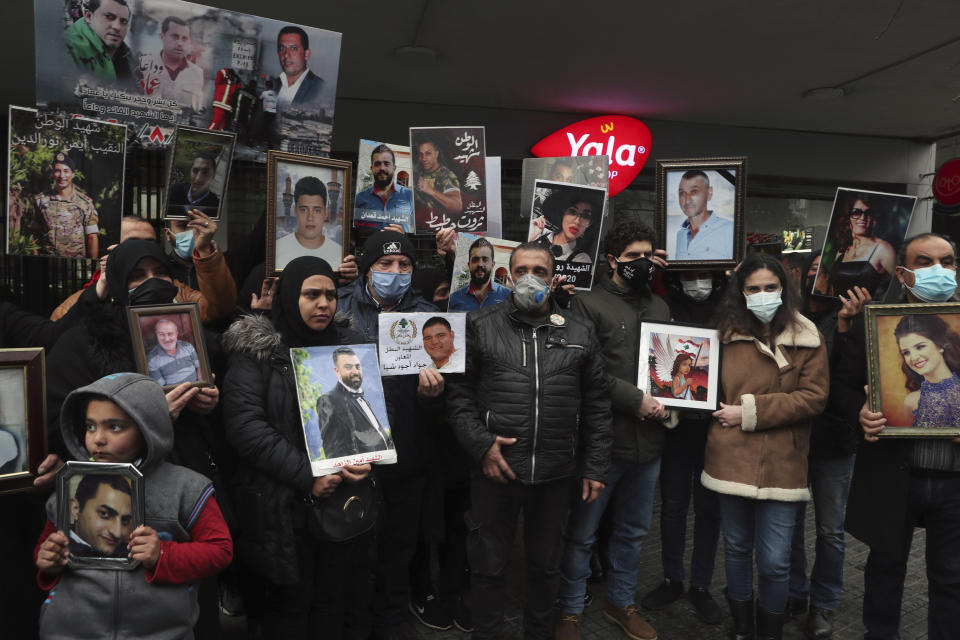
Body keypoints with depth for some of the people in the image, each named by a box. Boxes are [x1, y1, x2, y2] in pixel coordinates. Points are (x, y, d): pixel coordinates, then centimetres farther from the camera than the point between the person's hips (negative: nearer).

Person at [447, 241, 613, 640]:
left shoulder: (580, 333, 5)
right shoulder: (479, 326, -1)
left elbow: (597, 406, 6)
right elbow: (458, 394, -2)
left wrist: (596, 468, 4)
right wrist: (480, 444, -12)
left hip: (557, 474, 2)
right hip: (495, 469, -2)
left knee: (546, 563, 19)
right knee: (488, 565, 12)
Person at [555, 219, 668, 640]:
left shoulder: (659, 306, 13)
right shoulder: (588, 304, -6)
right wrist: (636, 400, -16)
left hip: (648, 441, 6)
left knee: (633, 530, 19)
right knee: (581, 533, 6)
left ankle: (621, 603, 38)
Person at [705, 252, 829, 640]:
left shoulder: (807, 338, 1)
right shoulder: (727, 334, 5)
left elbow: (814, 398, -7)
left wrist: (751, 411, -12)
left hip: (781, 465, -2)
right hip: (731, 459, 2)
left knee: (774, 563, 0)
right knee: (736, 550, 14)